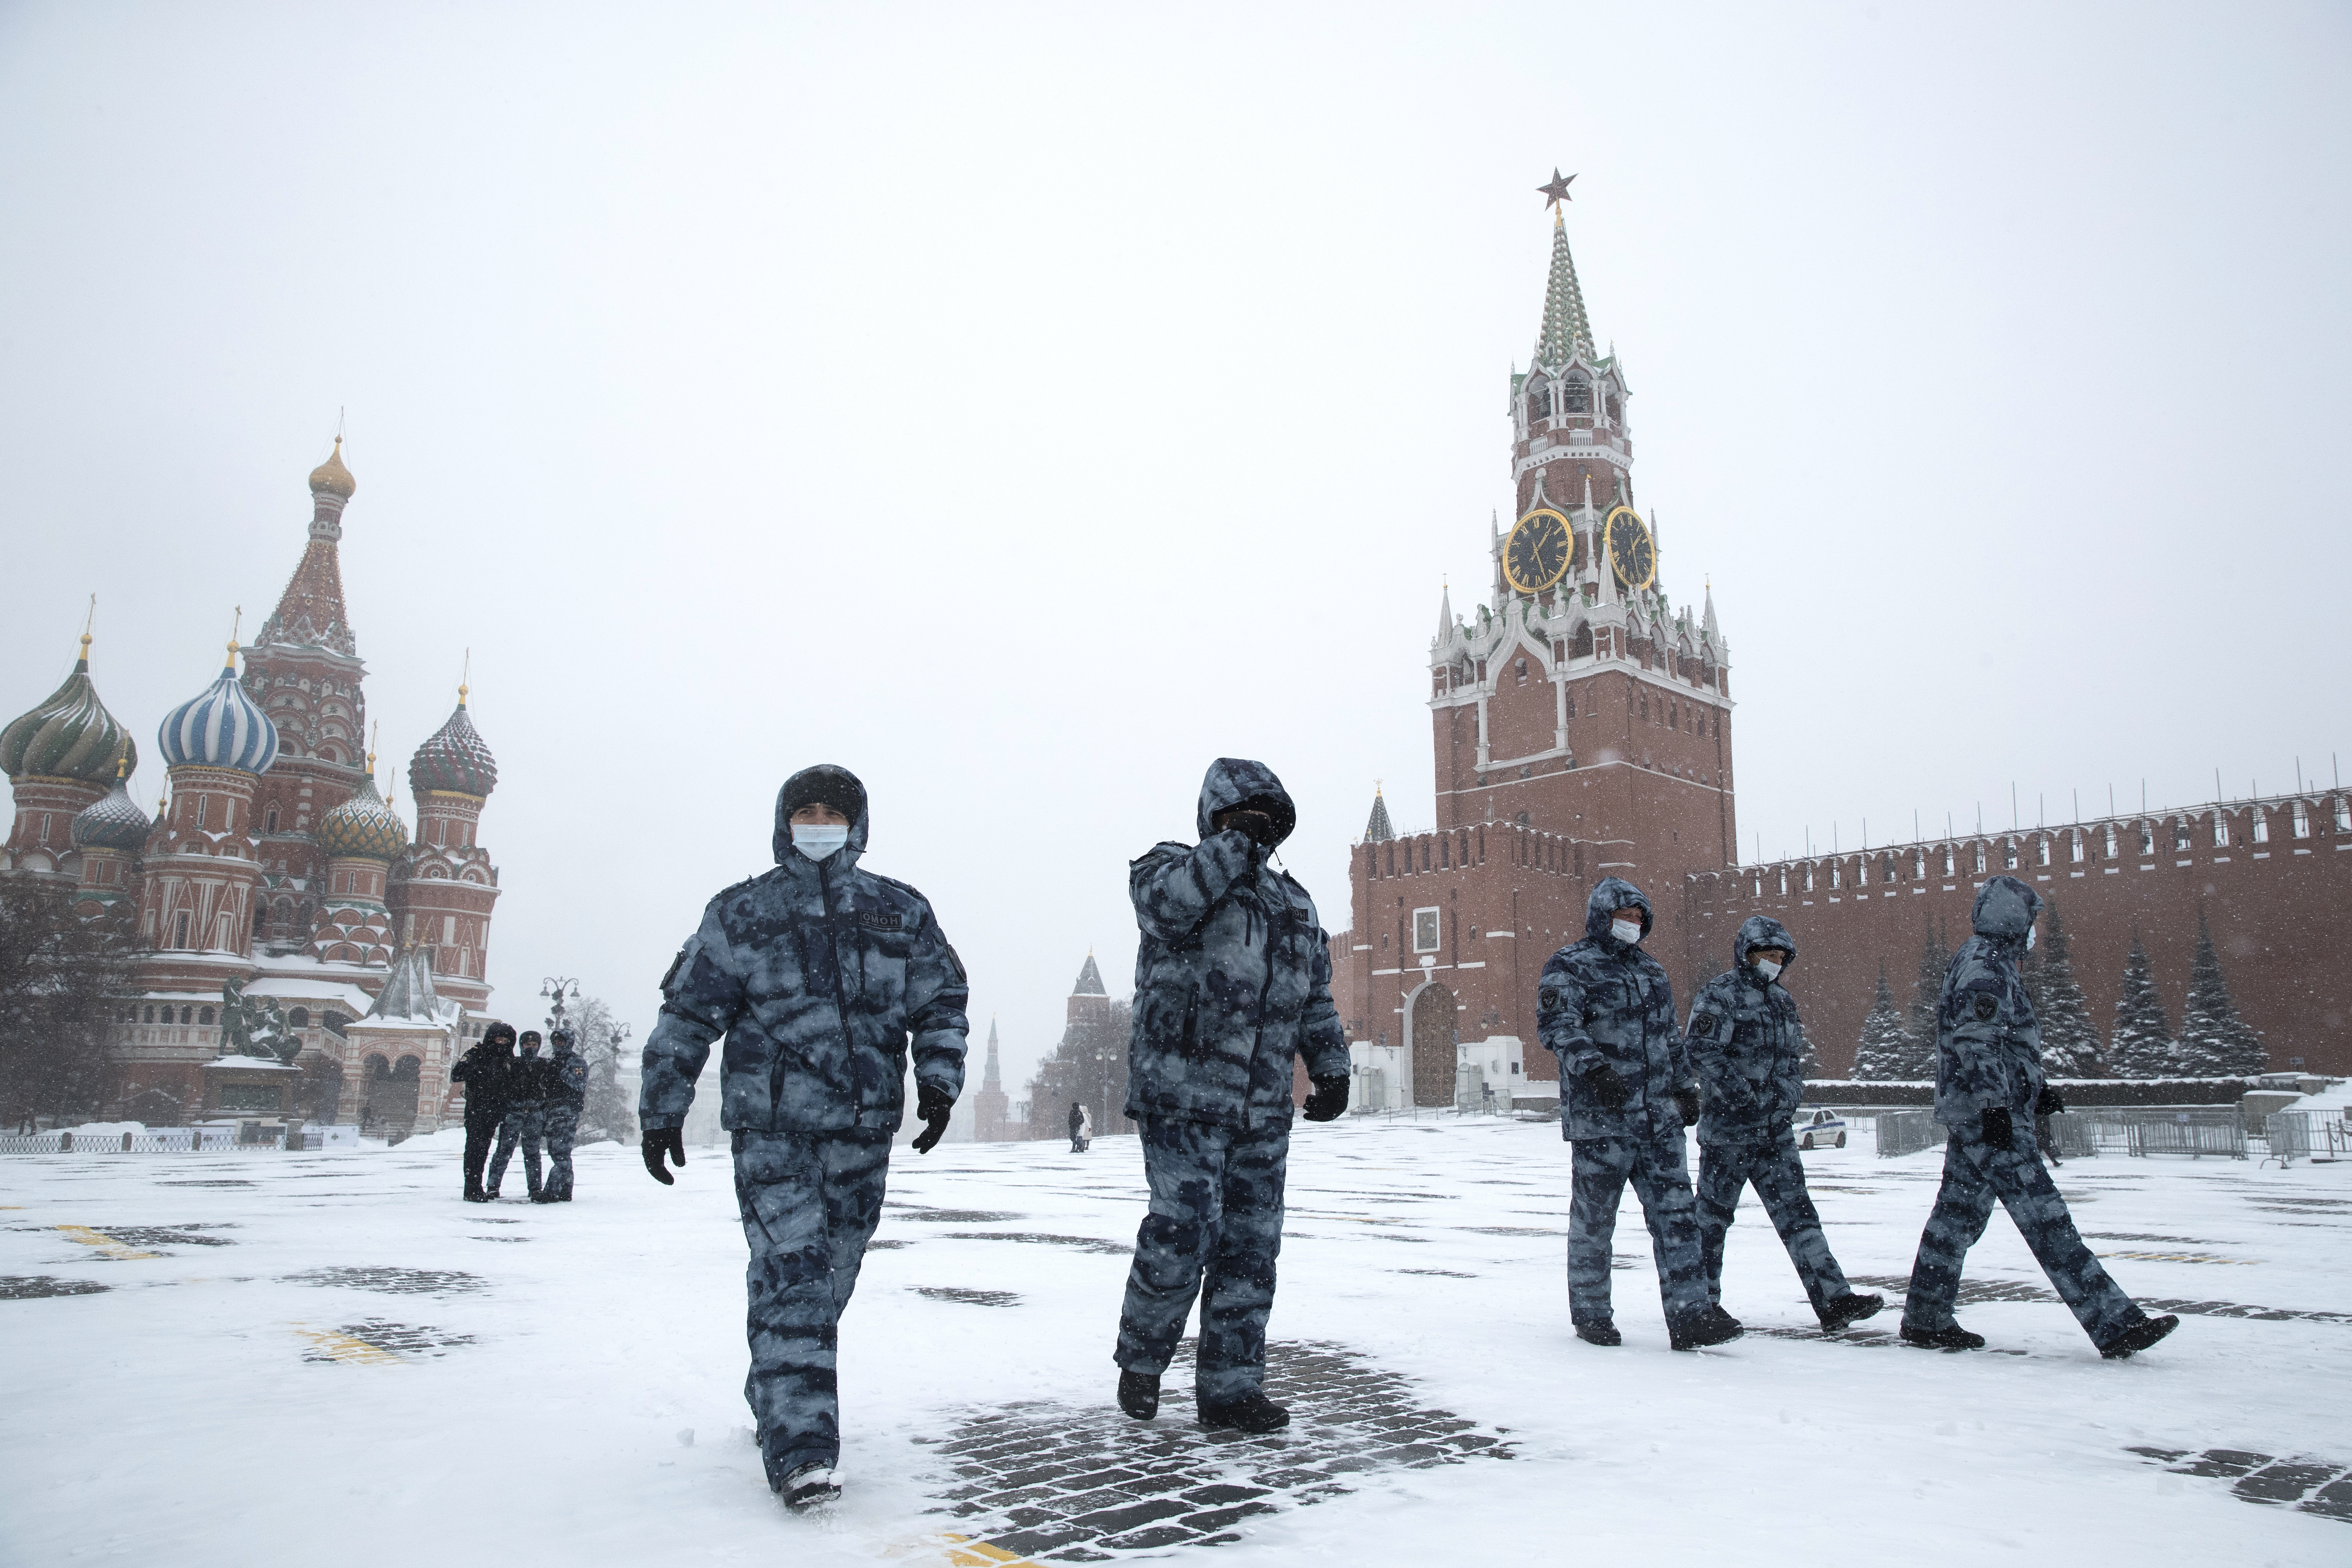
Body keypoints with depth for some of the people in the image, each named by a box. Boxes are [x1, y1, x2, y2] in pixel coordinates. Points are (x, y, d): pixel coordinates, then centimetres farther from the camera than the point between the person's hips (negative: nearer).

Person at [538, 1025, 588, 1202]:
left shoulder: (577, 1061, 1)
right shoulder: (550, 1062, 22)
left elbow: (580, 1085, -12)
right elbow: (543, 1088, 27)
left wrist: (564, 1073, -18)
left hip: (567, 1112, -8)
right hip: (550, 1112, 8)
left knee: (560, 1152, -13)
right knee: (556, 1153, 7)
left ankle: (551, 1192, -19)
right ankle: (565, 1192, 12)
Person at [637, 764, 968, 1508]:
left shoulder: (901, 912, 9)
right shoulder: (742, 914, 4)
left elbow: (942, 1001, 13)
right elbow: (688, 1013, 5)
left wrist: (938, 1081, -1)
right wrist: (661, 1111, 4)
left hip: (864, 1130, 3)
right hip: (771, 1128, -3)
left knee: (831, 1276, 12)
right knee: (791, 1273, -13)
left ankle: (777, 1396, 32)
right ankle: (800, 1447, -11)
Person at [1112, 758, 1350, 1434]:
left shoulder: (1293, 902, 18)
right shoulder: (1173, 867, 1)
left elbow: (1316, 999, 23)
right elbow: (1164, 902, -25)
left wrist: (1332, 1068, 13)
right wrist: (1236, 845, -21)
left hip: (1263, 1110, 6)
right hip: (1182, 1095, -6)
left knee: (1250, 1248, 7)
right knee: (1183, 1231, -12)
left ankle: (1230, 1388, 19)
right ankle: (1142, 1354, 14)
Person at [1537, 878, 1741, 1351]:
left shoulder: (1652, 971, 20)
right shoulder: (1569, 967, -3)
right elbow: (1557, 1026, -19)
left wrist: (1686, 1088, 27)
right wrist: (1593, 1066, -33)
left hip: (1660, 1118, 6)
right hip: (1599, 1119, -6)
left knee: (1676, 1213, -1)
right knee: (1593, 1219, 3)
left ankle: (1690, 1314, 0)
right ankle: (1590, 1314, 17)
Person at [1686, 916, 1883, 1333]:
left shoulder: (1782, 1000, 17)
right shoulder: (1720, 994, -8)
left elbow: (1793, 1057, 22)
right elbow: (1700, 1050, -19)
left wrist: (1788, 1095, 5)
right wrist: (1740, 1094, -23)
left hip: (1776, 1128, 7)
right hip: (1728, 1127, -7)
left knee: (1796, 1211, 2)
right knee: (1713, 1214, 3)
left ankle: (1833, 1300, -1)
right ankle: (1702, 1302, 14)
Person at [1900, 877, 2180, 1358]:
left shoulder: (1990, 961, 21)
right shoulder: (1985, 962, -12)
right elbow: (1977, 1040, -22)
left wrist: (2033, 1090, 22)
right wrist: (1995, 1104, -27)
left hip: (1974, 1115, 11)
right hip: (1989, 1116, -11)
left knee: (1958, 1215, 12)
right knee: (2046, 1219, -9)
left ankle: (1925, 1319, 17)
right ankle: (2116, 1326, -8)